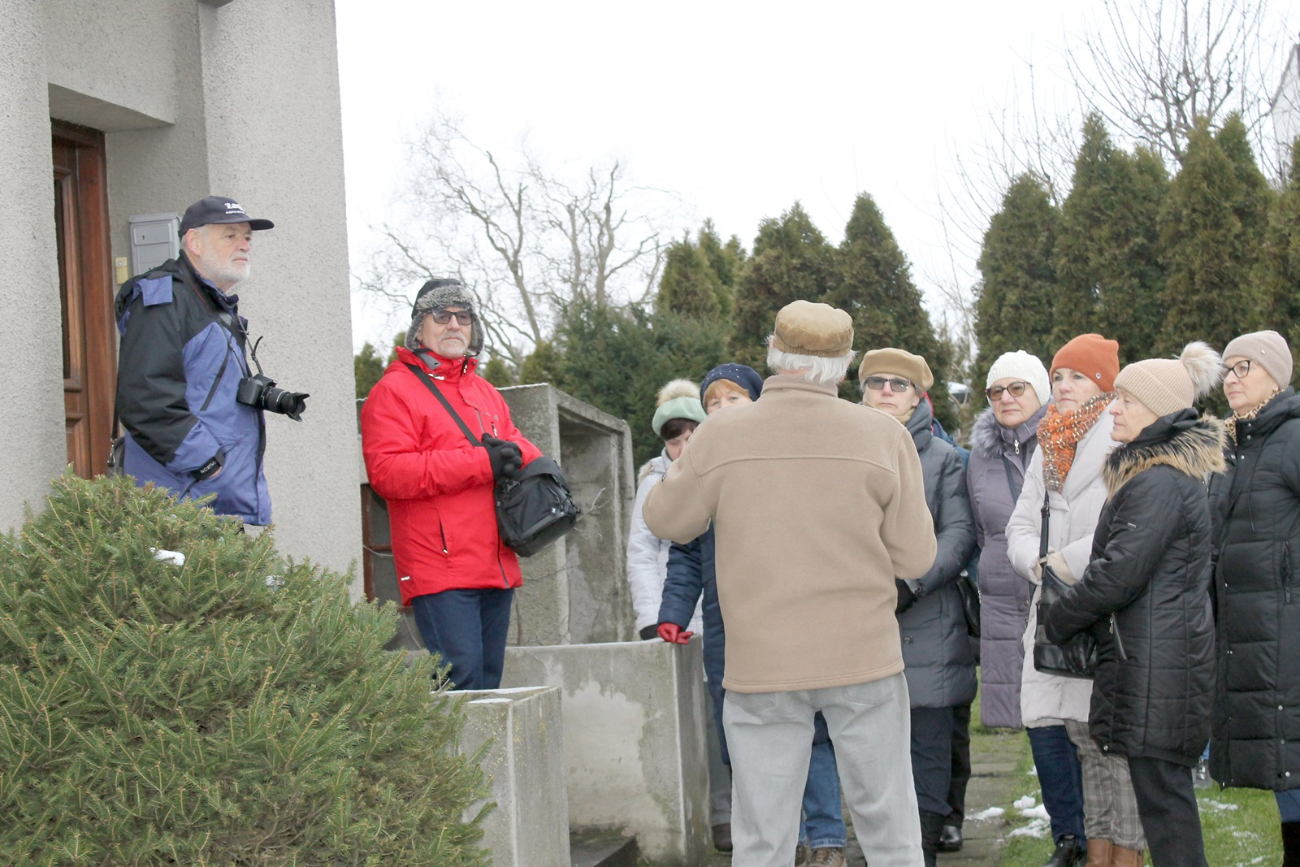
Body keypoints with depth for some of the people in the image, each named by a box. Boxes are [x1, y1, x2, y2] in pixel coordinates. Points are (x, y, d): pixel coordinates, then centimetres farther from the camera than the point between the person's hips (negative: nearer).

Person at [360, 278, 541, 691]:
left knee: (489, 681, 9)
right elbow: (386, 471, -14)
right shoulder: (394, 390, -2)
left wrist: (514, 453, 2)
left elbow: (519, 447, 30)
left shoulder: (485, 392, 23)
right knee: (461, 677, -17)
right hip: (441, 571, -8)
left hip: (496, 566, 8)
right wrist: (482, 463, -16)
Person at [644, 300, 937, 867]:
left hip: (761, 666, 0)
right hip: (866, 659, 0)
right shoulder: (884, 438, -5)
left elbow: (665, 519, 8)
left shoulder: (720, 437, -6)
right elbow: (915, 559, -1)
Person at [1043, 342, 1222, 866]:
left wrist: (1058, 620, -5)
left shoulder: (1159, 483, -16)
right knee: (1168, 792, 13)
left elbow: (1119, 574, -19)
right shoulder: (1173, 474, 18)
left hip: (1154, 663, -11)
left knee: (1162, 796, -7)